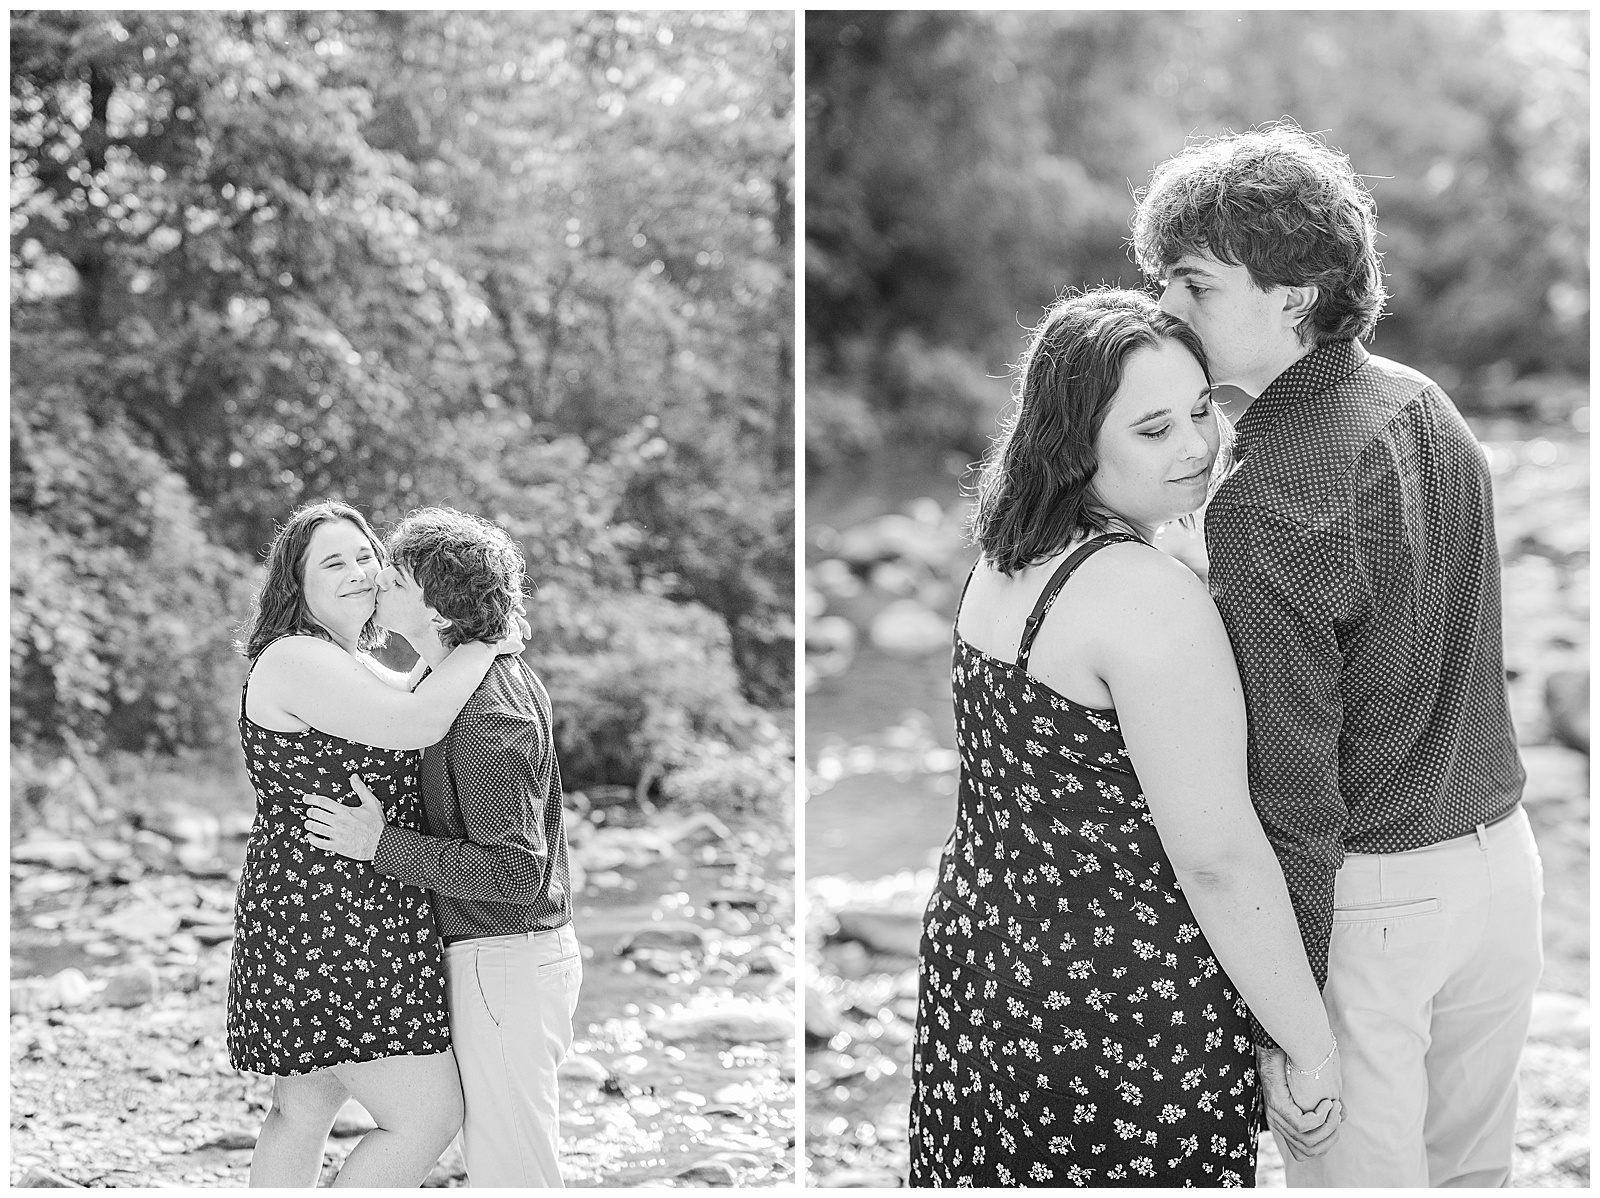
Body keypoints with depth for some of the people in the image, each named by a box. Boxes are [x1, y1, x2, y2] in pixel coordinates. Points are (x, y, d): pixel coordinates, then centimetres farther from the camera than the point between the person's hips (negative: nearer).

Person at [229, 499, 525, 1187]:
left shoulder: (359, 665, 17)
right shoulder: (295, 661, -15)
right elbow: (411, 726, -24)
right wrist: (485, 645, -12)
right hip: (331, 928, -11)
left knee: (301, 1112, 17)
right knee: (427, 1118, -10)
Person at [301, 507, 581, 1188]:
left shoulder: (487, 718, -22)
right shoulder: (502, 676, 9)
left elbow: (515, 870, -26)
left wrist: (382, 844, -23)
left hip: (502, 963, -10)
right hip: (526, 953, 10)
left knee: (507, 1168, -2)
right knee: (493, 1157, 19)